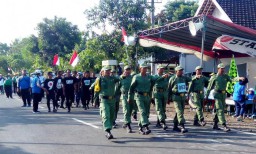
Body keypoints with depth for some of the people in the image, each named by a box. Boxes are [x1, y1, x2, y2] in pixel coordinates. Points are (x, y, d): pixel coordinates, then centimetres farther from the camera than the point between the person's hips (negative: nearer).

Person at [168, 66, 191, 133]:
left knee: (180, 112, 11)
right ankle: (182, 127, -21)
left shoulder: (184, 78, 9)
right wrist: (169, 98, 6)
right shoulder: (172, 79, -3)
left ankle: (175, 126, 23)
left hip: (183, 97, 6)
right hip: (176, 97, -6)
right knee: (179, 112, -15)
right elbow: (169, 89, 4)